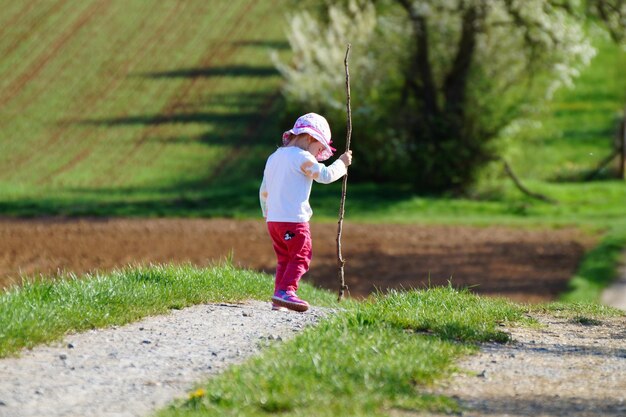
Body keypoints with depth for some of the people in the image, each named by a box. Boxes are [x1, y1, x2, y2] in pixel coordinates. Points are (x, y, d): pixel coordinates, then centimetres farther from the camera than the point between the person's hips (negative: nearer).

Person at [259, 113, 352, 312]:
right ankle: (286, 290, -22)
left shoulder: (273, 158, 19)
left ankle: (278, 298, 10)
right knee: (301, 256, -7)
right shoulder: (302, 158, -9)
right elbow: (325, 175, -12)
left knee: (284, 258, 14)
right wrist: (342, 163, 3)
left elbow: (264, 191, 24)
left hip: (273, 219, 9)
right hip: (293, 220, -9)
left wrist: (267, 213, 34)